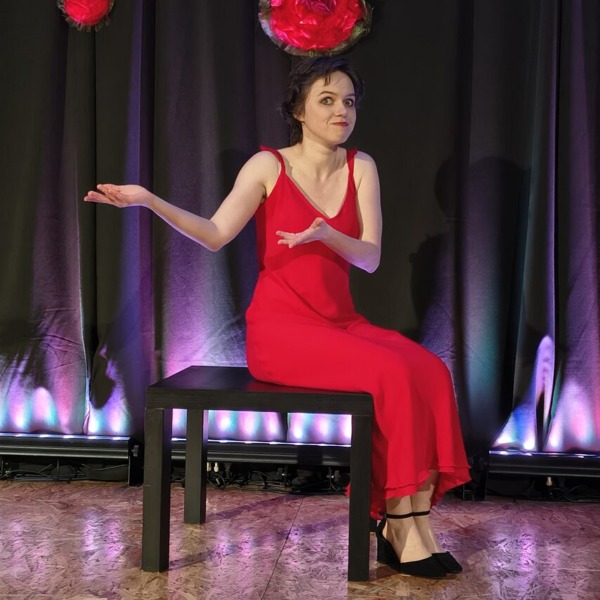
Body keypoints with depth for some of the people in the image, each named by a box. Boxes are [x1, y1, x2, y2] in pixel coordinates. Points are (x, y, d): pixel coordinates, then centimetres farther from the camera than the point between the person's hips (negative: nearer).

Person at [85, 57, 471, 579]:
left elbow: (370, 257, 1)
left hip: (342, 321, 5)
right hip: (281, 328, -4)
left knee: (430, 371, -21)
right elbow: (215, 235, -12)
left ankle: (404, 523, -14)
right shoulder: (268, 166, 0)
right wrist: (148, 199, -24)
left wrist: (326, 234, -19)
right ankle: (405, 529, -11)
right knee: (392, 374, -26)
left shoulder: (361, 168, 9)